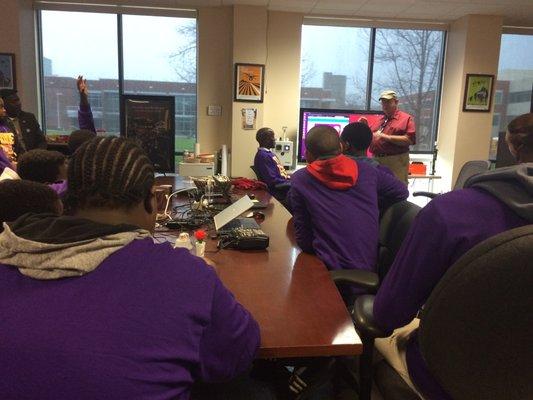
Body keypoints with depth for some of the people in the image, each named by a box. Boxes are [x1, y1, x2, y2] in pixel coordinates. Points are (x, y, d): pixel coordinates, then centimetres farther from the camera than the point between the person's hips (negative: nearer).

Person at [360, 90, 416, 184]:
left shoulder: (406, 118, 1)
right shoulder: (379, 121, 19)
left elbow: (409, 140, -13)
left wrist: (386, 137, -17)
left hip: (396, 162, -6)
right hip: (376, 160, 6)